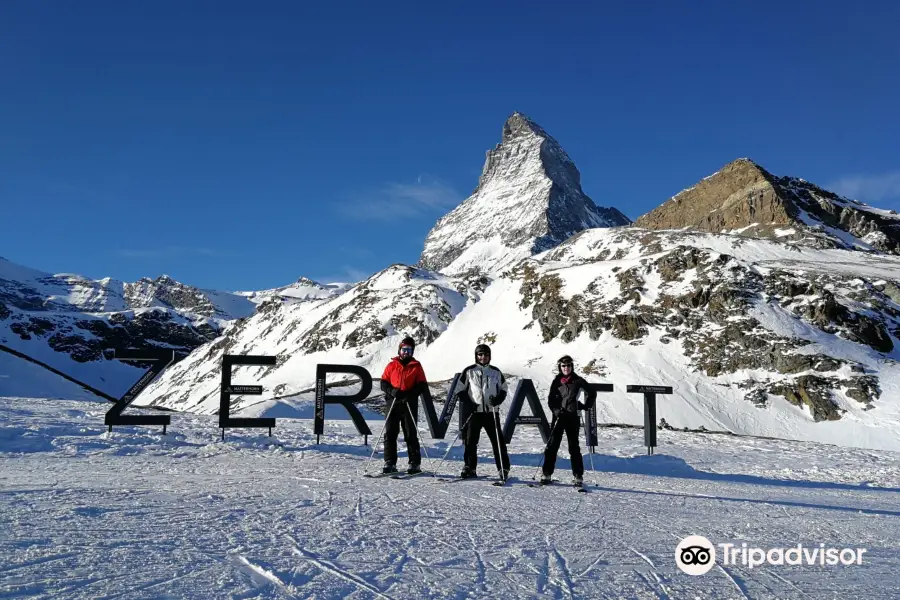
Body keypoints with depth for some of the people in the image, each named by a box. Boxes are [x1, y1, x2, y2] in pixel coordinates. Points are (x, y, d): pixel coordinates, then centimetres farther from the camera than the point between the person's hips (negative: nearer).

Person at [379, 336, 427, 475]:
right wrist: (392, 391, -12)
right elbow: (384, 383, 7)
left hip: (409, 404, -2)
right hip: (393, 403, 2)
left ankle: (414, 463, 7)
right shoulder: (392, 365, 9)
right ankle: (390, 463, 9)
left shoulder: (416, 366, 5)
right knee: (390, 433, 1)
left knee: (411, 435, 1)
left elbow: (421, 385, 1)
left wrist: (409, 394, -15)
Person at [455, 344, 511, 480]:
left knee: (498, 441, -1)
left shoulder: (496, 372, 8)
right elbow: (460, 390, 6)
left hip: (492, 412, 1)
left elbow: (503, 389, 14)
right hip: (474, 412, 0)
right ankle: (470, 468, 15)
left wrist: (497, 400, -5)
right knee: (470, 441, 2)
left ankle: (503, 469, 6)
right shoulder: (469, 371, 3)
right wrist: (468, 404, -8)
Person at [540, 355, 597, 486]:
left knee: (574, 447, 2)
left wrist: (585, 406, 3)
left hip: (573, 417, -1)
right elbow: (551, 399, 6)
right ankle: (547, 473, 5)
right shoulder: (557, 381, 6)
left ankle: (578, 476, 8)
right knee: (552, 445, -1)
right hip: (559, 416, 1)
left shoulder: (578, 381, 2)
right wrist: (556, 410, -10)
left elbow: (592, 393, 12)